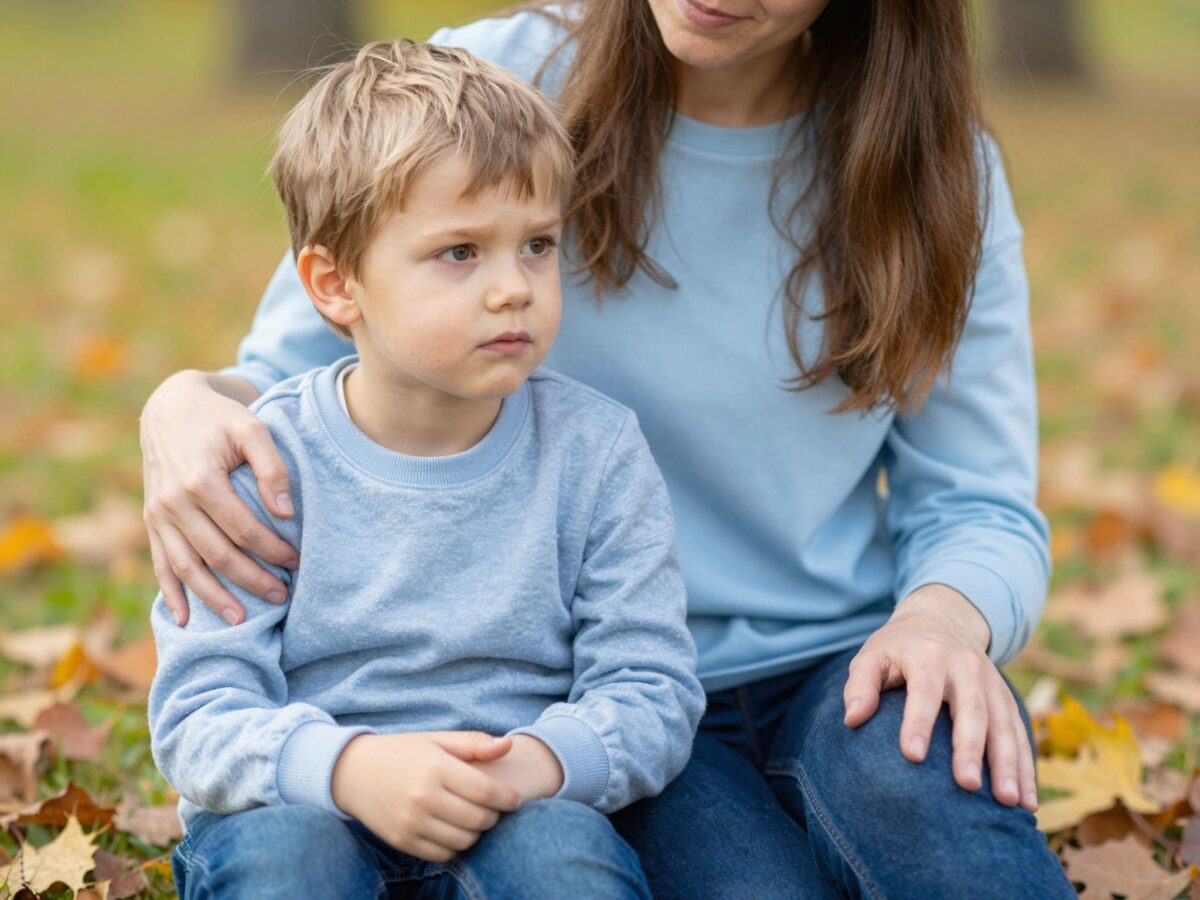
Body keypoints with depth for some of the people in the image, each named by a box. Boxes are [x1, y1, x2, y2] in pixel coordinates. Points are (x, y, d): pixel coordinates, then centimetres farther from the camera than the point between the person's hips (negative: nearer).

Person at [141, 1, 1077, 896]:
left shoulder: (933, 161, 0)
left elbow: (979, 507, 1)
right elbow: (295, 379, 5)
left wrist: (944, 620, -24)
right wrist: (189, 401, -20)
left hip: (847, 667, 1)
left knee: (912, 781, -36)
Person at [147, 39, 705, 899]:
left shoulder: (595, 450, -3)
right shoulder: (266, 462, -7)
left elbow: (652, 694, -5)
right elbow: (198, 714, -12)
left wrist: (537, 760, -27)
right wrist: (350, 766, -33)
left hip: (516, 814, 0)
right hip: (306, 804, 0)